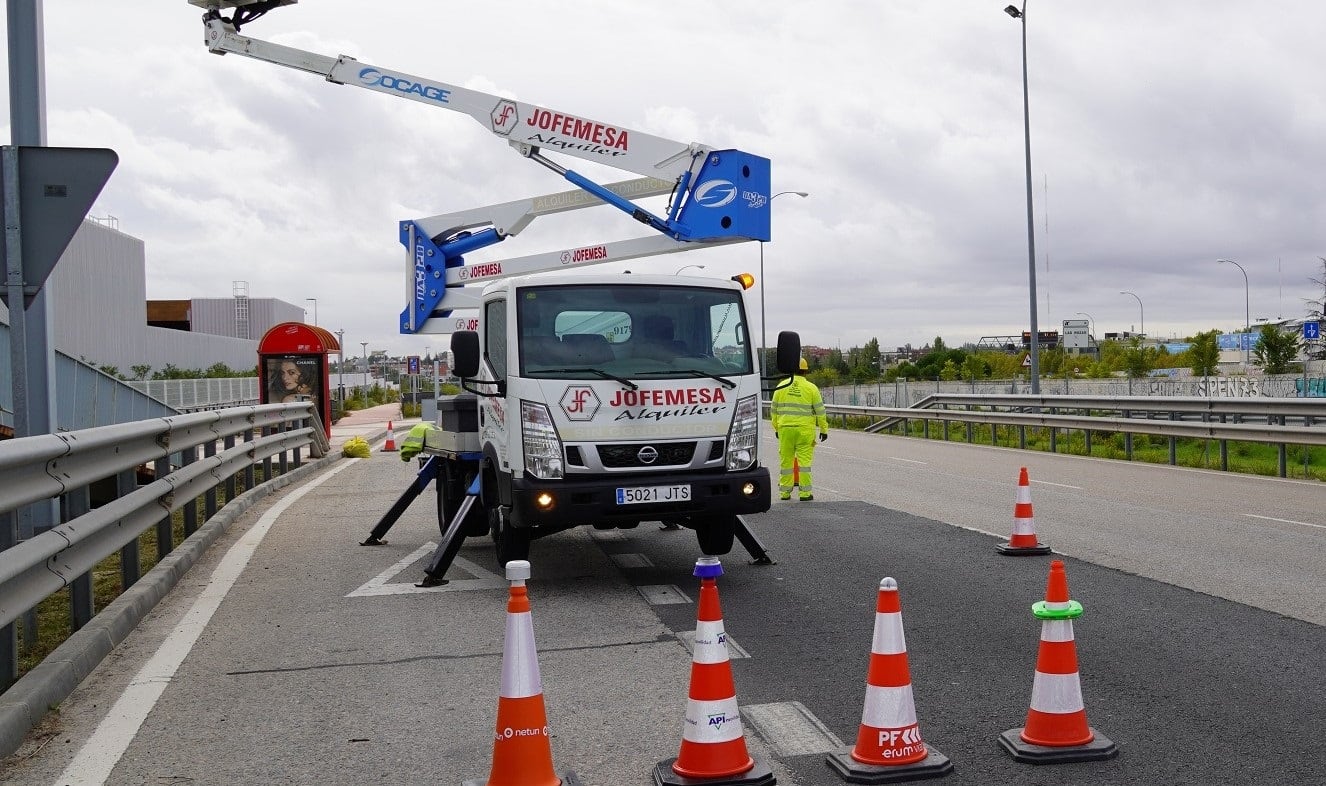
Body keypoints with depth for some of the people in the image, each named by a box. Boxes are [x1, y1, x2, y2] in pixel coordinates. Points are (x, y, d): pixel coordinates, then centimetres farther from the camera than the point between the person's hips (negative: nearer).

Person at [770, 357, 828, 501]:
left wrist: (776, 428, 20)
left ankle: (785, 492, 14)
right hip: (805, 430, -2)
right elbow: (820, 410, 0)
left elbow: (774, 410, 11)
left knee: (786, 460, 9)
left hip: (785, 429, 2)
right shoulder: (811, 387, -1)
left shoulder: (781, 387, 6)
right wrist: (824, 429, 8)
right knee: (805, 460, 0)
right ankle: (805, 493, -1)